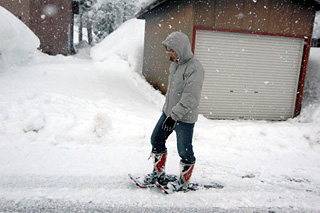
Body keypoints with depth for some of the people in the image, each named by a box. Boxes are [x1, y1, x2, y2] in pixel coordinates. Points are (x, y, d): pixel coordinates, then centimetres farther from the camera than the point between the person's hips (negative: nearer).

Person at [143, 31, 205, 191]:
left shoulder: (195, 68, -20)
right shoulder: (174, 64, 8)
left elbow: (190, 98, -26)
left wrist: (174, 115, -27)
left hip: (185, 118, -9)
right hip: (169, 112, 9)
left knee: (184, 151, 5)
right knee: (156, 139, 15)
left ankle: (183, 181, 26)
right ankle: (159, 173, 33)